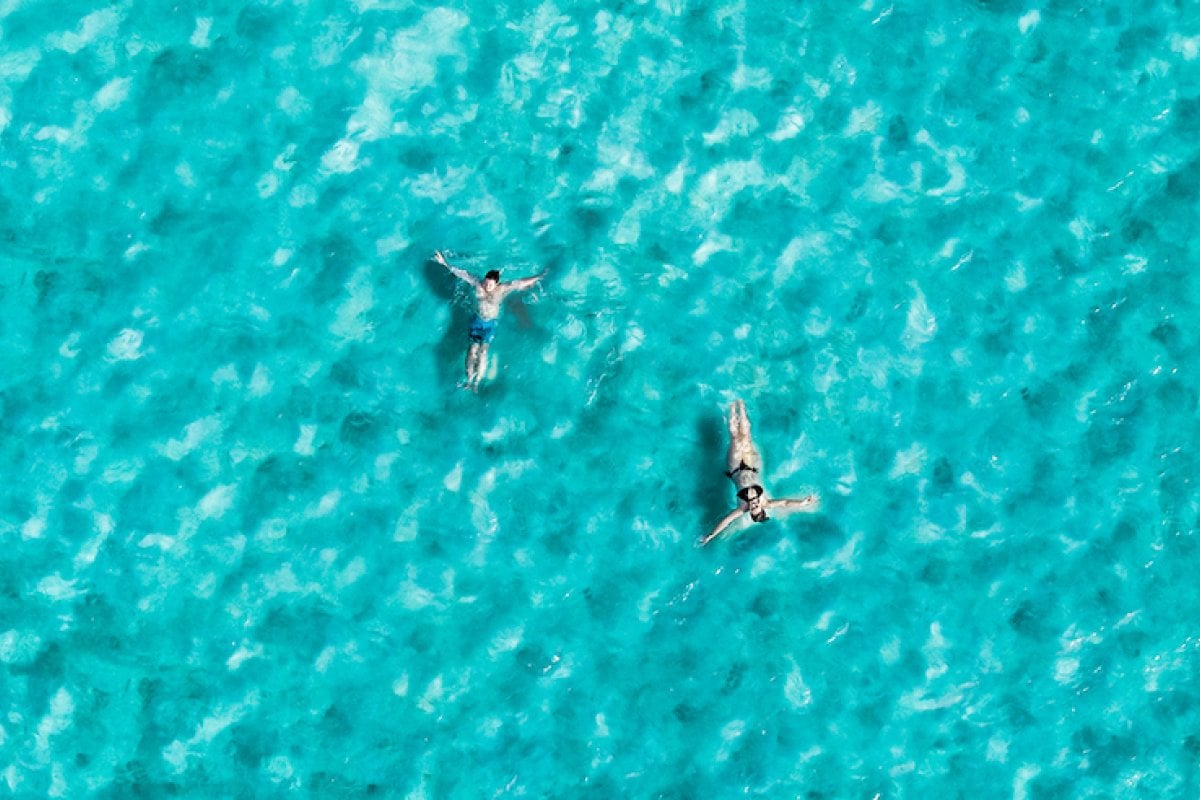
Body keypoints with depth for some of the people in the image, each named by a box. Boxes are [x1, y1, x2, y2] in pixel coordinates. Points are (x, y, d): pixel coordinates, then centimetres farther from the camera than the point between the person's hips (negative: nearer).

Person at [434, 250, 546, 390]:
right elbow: (461, 273, -7)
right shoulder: (477, 284, -10)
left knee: (483, 350, -15)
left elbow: (520, 283, -14)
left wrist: (537, 277, -15)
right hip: (477, 320, 2)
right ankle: (469, 379, -10)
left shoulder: (503, 289, -15)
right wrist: (445, 263, -5)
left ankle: (477, 381, -16)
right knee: (473, 348, -11)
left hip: (490, 323, -2)